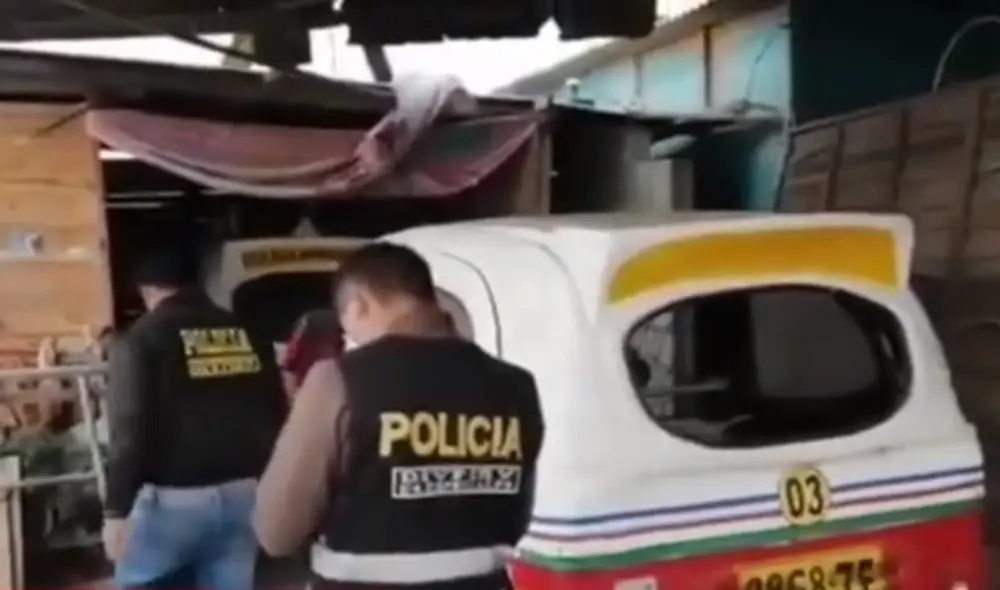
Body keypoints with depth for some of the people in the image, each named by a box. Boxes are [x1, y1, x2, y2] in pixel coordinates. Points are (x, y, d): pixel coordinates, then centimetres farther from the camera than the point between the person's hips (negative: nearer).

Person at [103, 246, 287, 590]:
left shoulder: (140, 340, -5)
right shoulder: (248, 334, 9)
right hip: (242, 494, 5)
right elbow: (278, 417, 9)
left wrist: (115, 510, -8)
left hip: (173, 499, -4)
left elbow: (128, 433, -12)